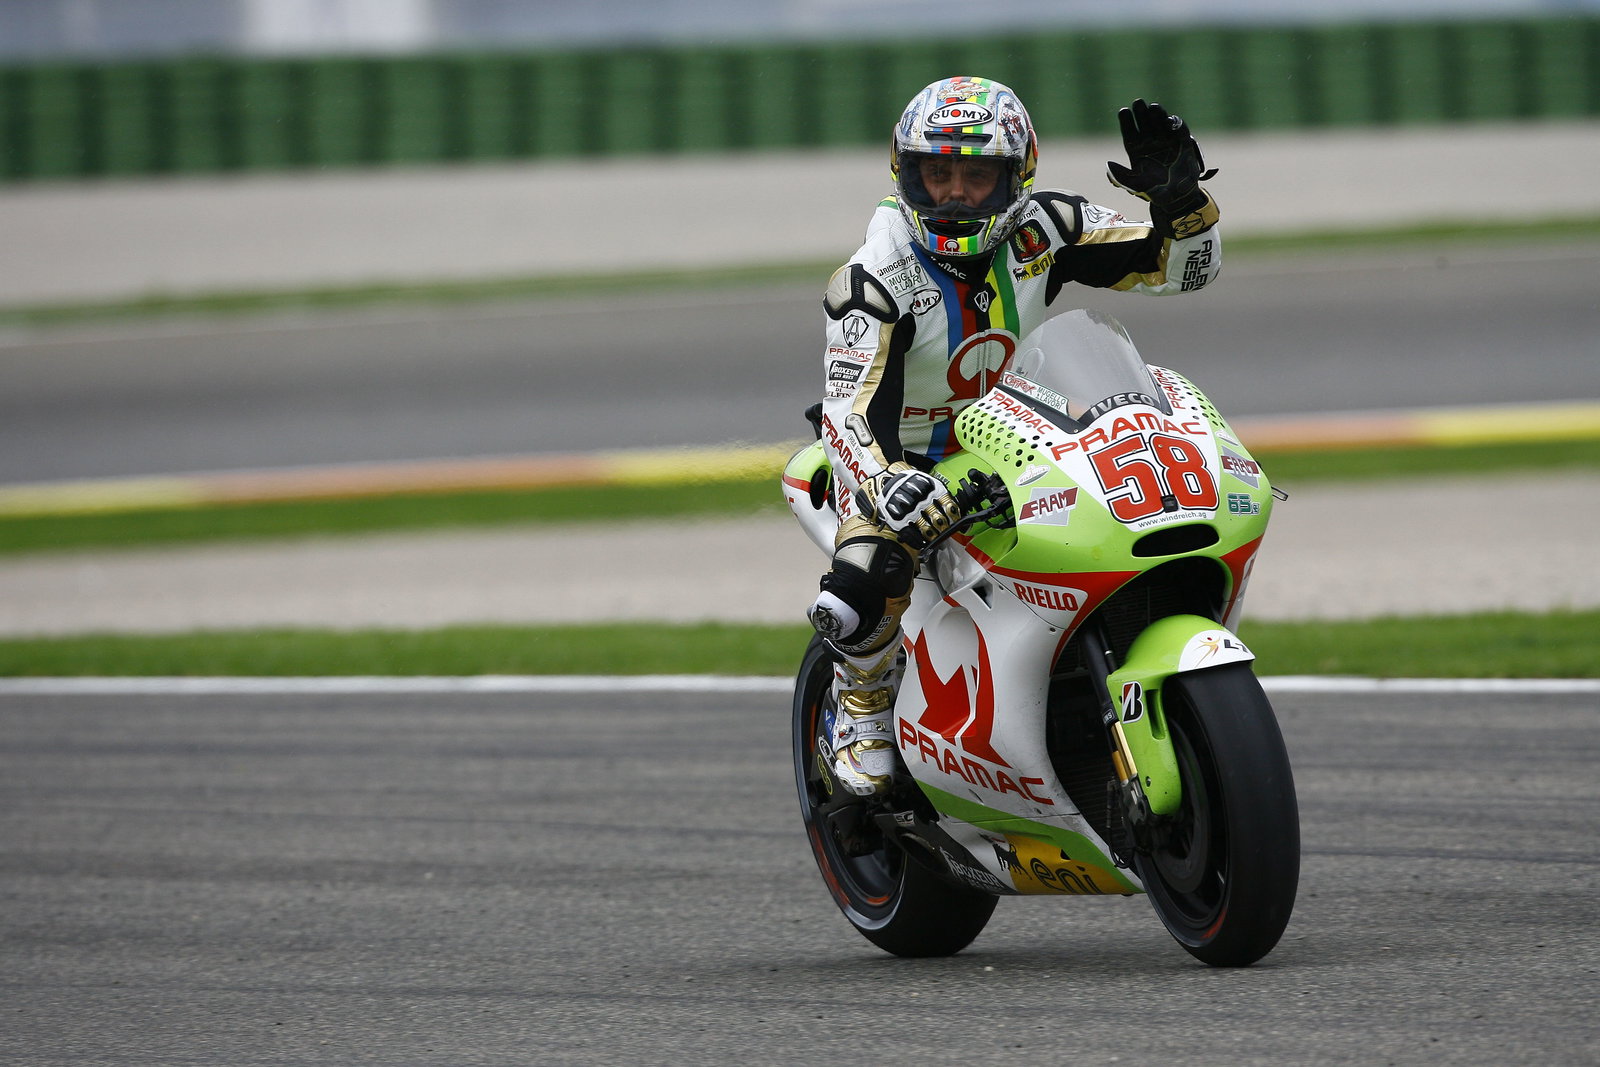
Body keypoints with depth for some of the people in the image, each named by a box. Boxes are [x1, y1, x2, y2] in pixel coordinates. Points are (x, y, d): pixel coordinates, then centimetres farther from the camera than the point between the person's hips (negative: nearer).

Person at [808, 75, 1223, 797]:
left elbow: (1187, 265, -4)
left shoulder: (1044, 230, -10)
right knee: (860, 593, -33)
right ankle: (863, 703, 2)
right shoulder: (876, 278, -23)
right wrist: (887, 484, -53)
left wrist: (1180, 196, -26)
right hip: (907, 460, -4)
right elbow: (849, 413, -32)